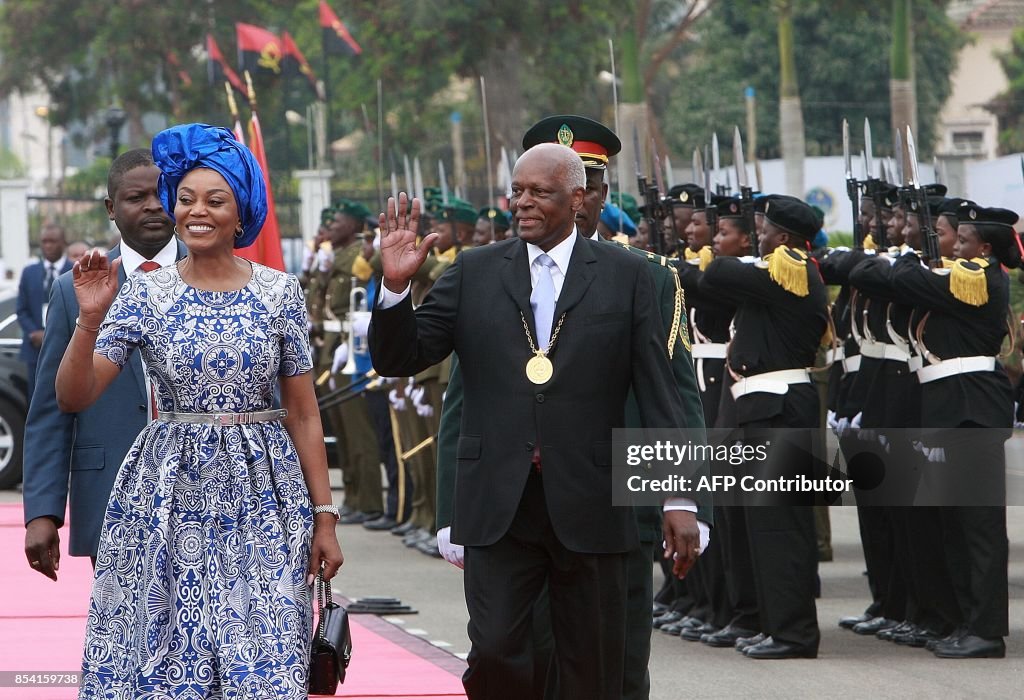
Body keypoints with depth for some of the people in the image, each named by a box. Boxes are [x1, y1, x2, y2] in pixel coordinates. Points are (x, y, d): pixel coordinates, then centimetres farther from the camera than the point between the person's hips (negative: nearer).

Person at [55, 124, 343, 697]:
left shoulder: (279, 292, 2)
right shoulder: (144, 294, 1)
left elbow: (303, 414, 4)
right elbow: (73, 397, -5)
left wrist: (324, 517, 1)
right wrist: (90, 319, -20)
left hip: (261, 498, 0)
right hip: (169, 498, 0)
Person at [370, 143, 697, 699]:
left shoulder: (625, 275, 5)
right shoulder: (474, 272, 8)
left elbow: (657, 392, 2)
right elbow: (398, 359, 6)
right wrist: (396, 285, -12)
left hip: (589, 506, -1)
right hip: (498, 507, 1)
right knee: (493, 654, -10)